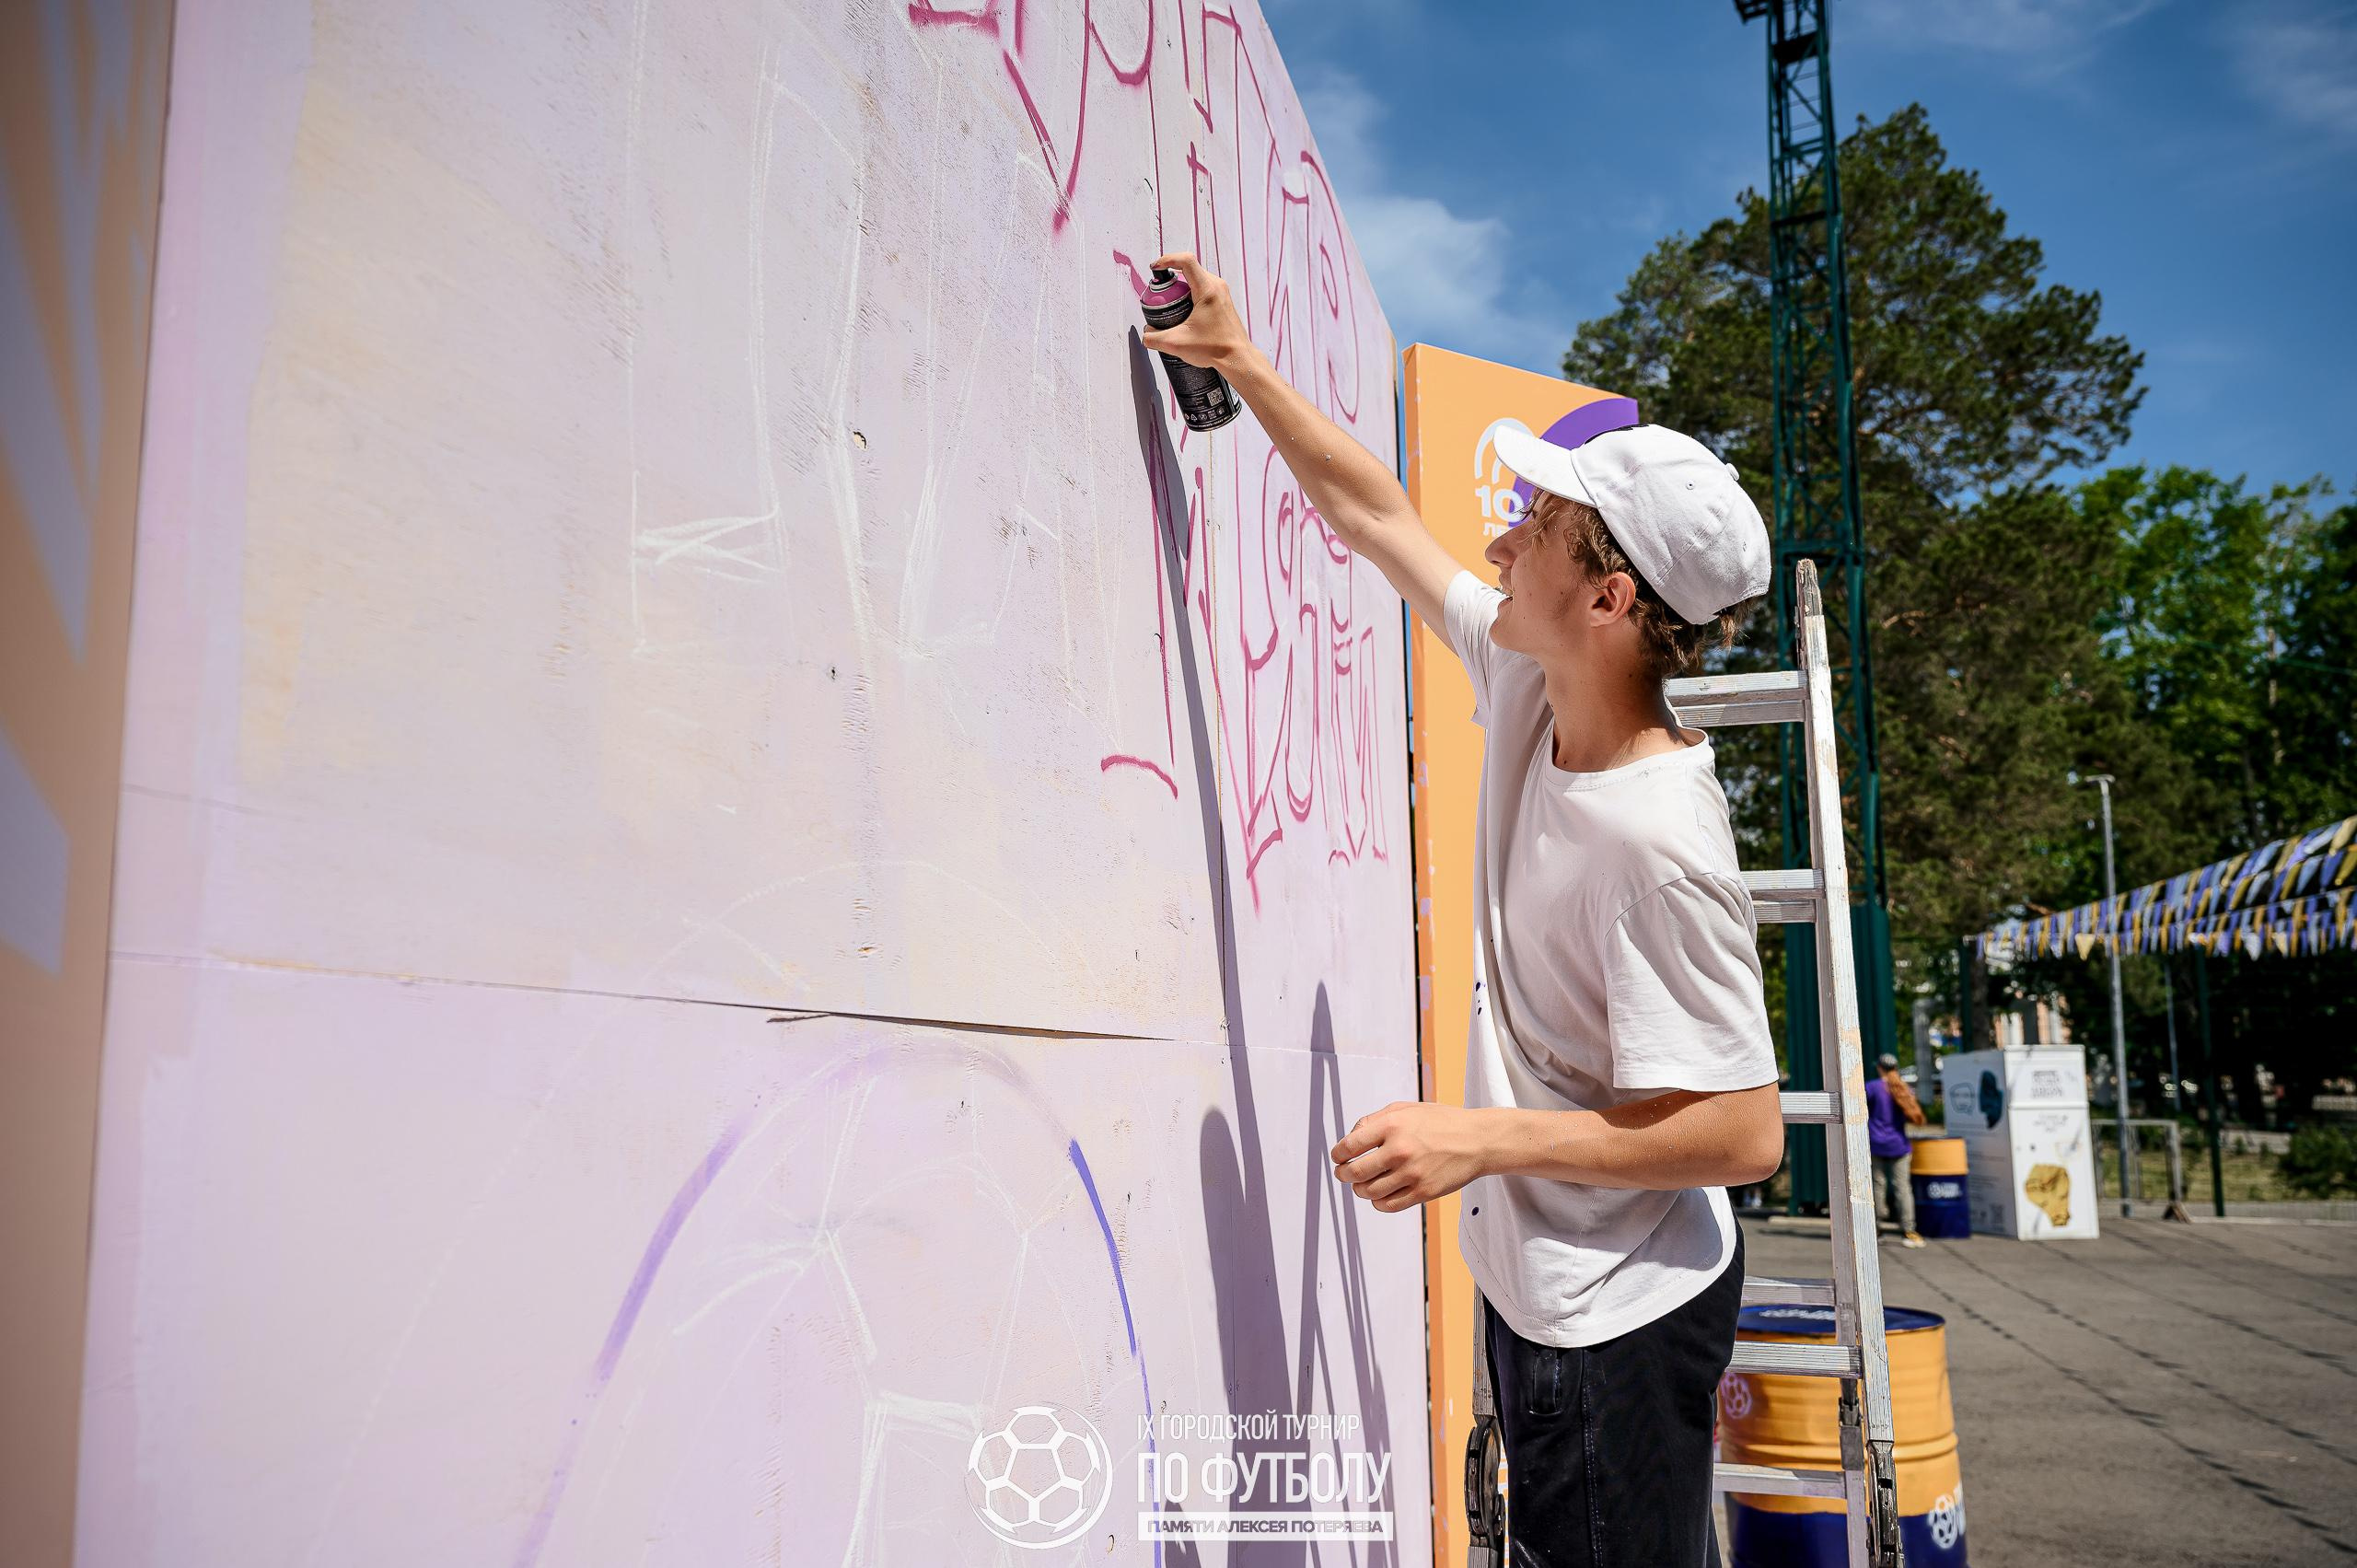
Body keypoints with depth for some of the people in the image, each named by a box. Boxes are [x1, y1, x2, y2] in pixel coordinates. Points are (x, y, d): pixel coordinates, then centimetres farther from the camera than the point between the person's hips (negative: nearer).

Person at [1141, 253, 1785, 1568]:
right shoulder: (1533, 691, -5)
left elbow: (1743, 1131, -25)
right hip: (1538, 1286, 8)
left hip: (1618, 1314, -8)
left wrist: (1483, 1138, -26)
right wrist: (1241, 363, 12)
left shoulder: (1655, 844, -29)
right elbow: (1376, 514, 7)